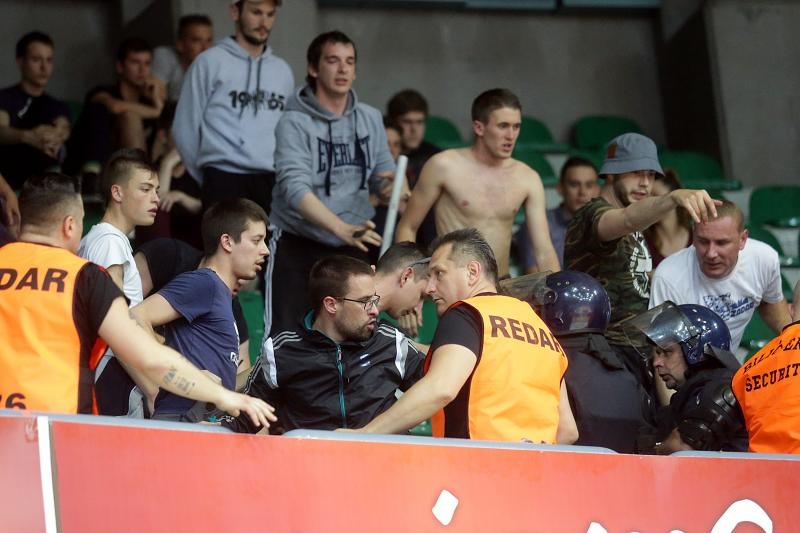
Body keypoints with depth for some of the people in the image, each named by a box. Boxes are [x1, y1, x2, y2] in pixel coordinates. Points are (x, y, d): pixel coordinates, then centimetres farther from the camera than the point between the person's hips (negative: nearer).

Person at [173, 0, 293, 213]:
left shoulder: (282, 70, 16)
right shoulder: (210, 62, 1)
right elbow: (186, 129, 3)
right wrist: (209, 180, 8)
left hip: (273, 182, 4)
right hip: (225, 180, -4)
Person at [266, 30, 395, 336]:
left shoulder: (370, 119, 6)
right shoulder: (295, 123, -12)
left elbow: (384, 176, 14)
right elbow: (295, 189, -23)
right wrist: (341, 228, -37)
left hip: (351, 247, 5)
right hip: (298, 245, -5)